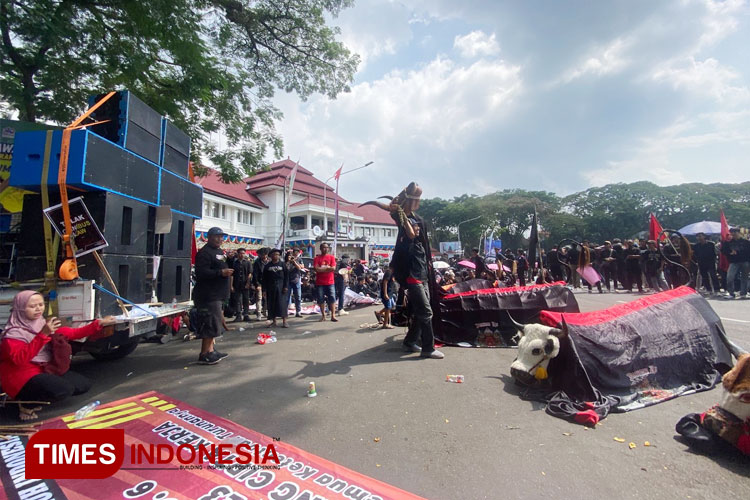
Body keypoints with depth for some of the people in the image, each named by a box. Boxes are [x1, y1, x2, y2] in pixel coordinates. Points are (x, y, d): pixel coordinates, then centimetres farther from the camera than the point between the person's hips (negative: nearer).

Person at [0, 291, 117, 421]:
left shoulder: (44, 324, 4)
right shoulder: (13, 333, -15)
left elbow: (72, 333, 3)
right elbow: (20, 359, -30)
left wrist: (100, 323, -9)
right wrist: (43, 334, -37)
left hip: (45, 370, 8)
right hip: (22, 376, -7)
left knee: (84, 384, 4)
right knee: (64, 389, -30)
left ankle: (35, 395, 9)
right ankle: (27, 402, -2)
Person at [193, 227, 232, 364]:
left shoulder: (218, 251, 19)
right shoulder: (204, 252, -14)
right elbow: (201, 272, -25)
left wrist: (227, 273, 19)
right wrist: (221, 272, -28)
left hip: (216, 294, 11)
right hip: (208, 295, -11)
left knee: (216, 322, 16)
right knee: (211, 323, -9)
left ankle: (211, 350, 26)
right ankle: (204, 355, -1)